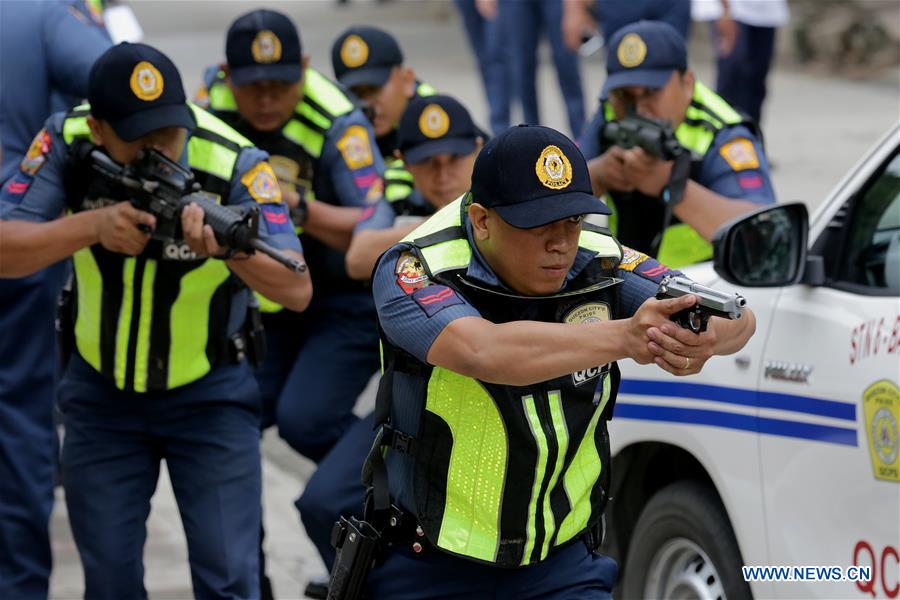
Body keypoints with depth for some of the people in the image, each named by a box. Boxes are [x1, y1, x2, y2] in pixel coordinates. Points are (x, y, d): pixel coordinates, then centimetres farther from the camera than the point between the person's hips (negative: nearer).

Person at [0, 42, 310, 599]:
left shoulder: (233, 163, -25)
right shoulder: (68, 142, -17)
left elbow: (297, 290, -31)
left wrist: (229, 246, -50)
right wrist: (92, 225, -36)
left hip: (211, 394, -2)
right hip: (102, 393, 2)